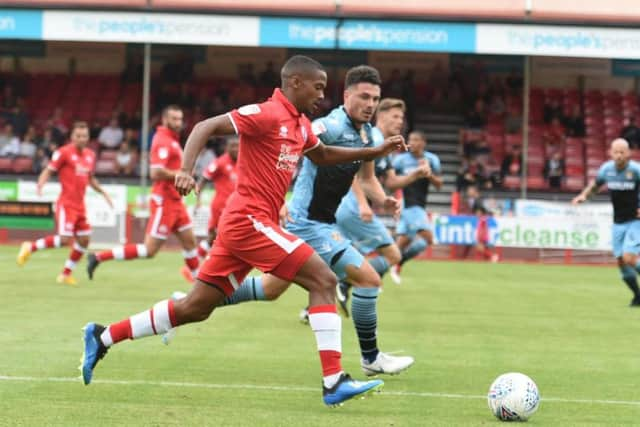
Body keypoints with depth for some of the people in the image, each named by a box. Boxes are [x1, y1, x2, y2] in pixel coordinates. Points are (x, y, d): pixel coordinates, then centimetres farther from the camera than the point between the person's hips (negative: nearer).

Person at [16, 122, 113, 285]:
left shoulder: (90, 155, 11)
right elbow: (48, 171, -10)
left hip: (80, 205, 7)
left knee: (84, 240, 4)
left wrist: (104, 193, 19)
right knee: (65, 239, -17)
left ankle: (66, 274, 18)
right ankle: (30, 247, 2)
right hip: (66, 204, -7)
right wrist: (40, 186, -28)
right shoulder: (64, 152, -9)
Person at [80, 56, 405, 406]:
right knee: (323, 280, -12)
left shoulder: (300, 124, 15)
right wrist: (186, 169, -31)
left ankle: (103, 337, 17)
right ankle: (333, 382, -14)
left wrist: (375, 151, 24)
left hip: (242, 224, 10)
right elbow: (205, 127, -17)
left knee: (194, 309, 11)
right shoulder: (267, 114, -12)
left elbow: (323, 156, 33)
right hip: (250, 220, -10)